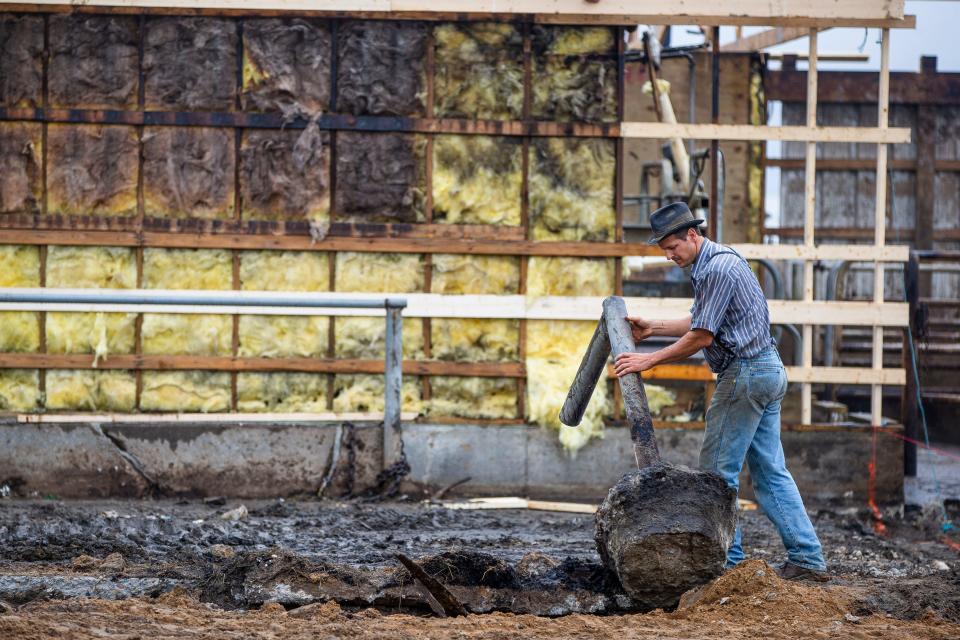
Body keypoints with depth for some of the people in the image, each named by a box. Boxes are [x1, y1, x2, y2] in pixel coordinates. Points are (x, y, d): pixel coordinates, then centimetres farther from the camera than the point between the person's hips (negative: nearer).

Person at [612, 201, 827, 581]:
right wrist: (652, 329, 23)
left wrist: (649, 361, -10)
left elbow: (701, 337, -17)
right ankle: (807, 559, 4)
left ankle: (727, 560, 0)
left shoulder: (716, 269, -17)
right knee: (770, 471, 8)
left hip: (744, 373, -10)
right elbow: (701, 323, 24)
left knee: (718, 470, -3)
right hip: (768, 369, 10)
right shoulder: (717, 261, 16)